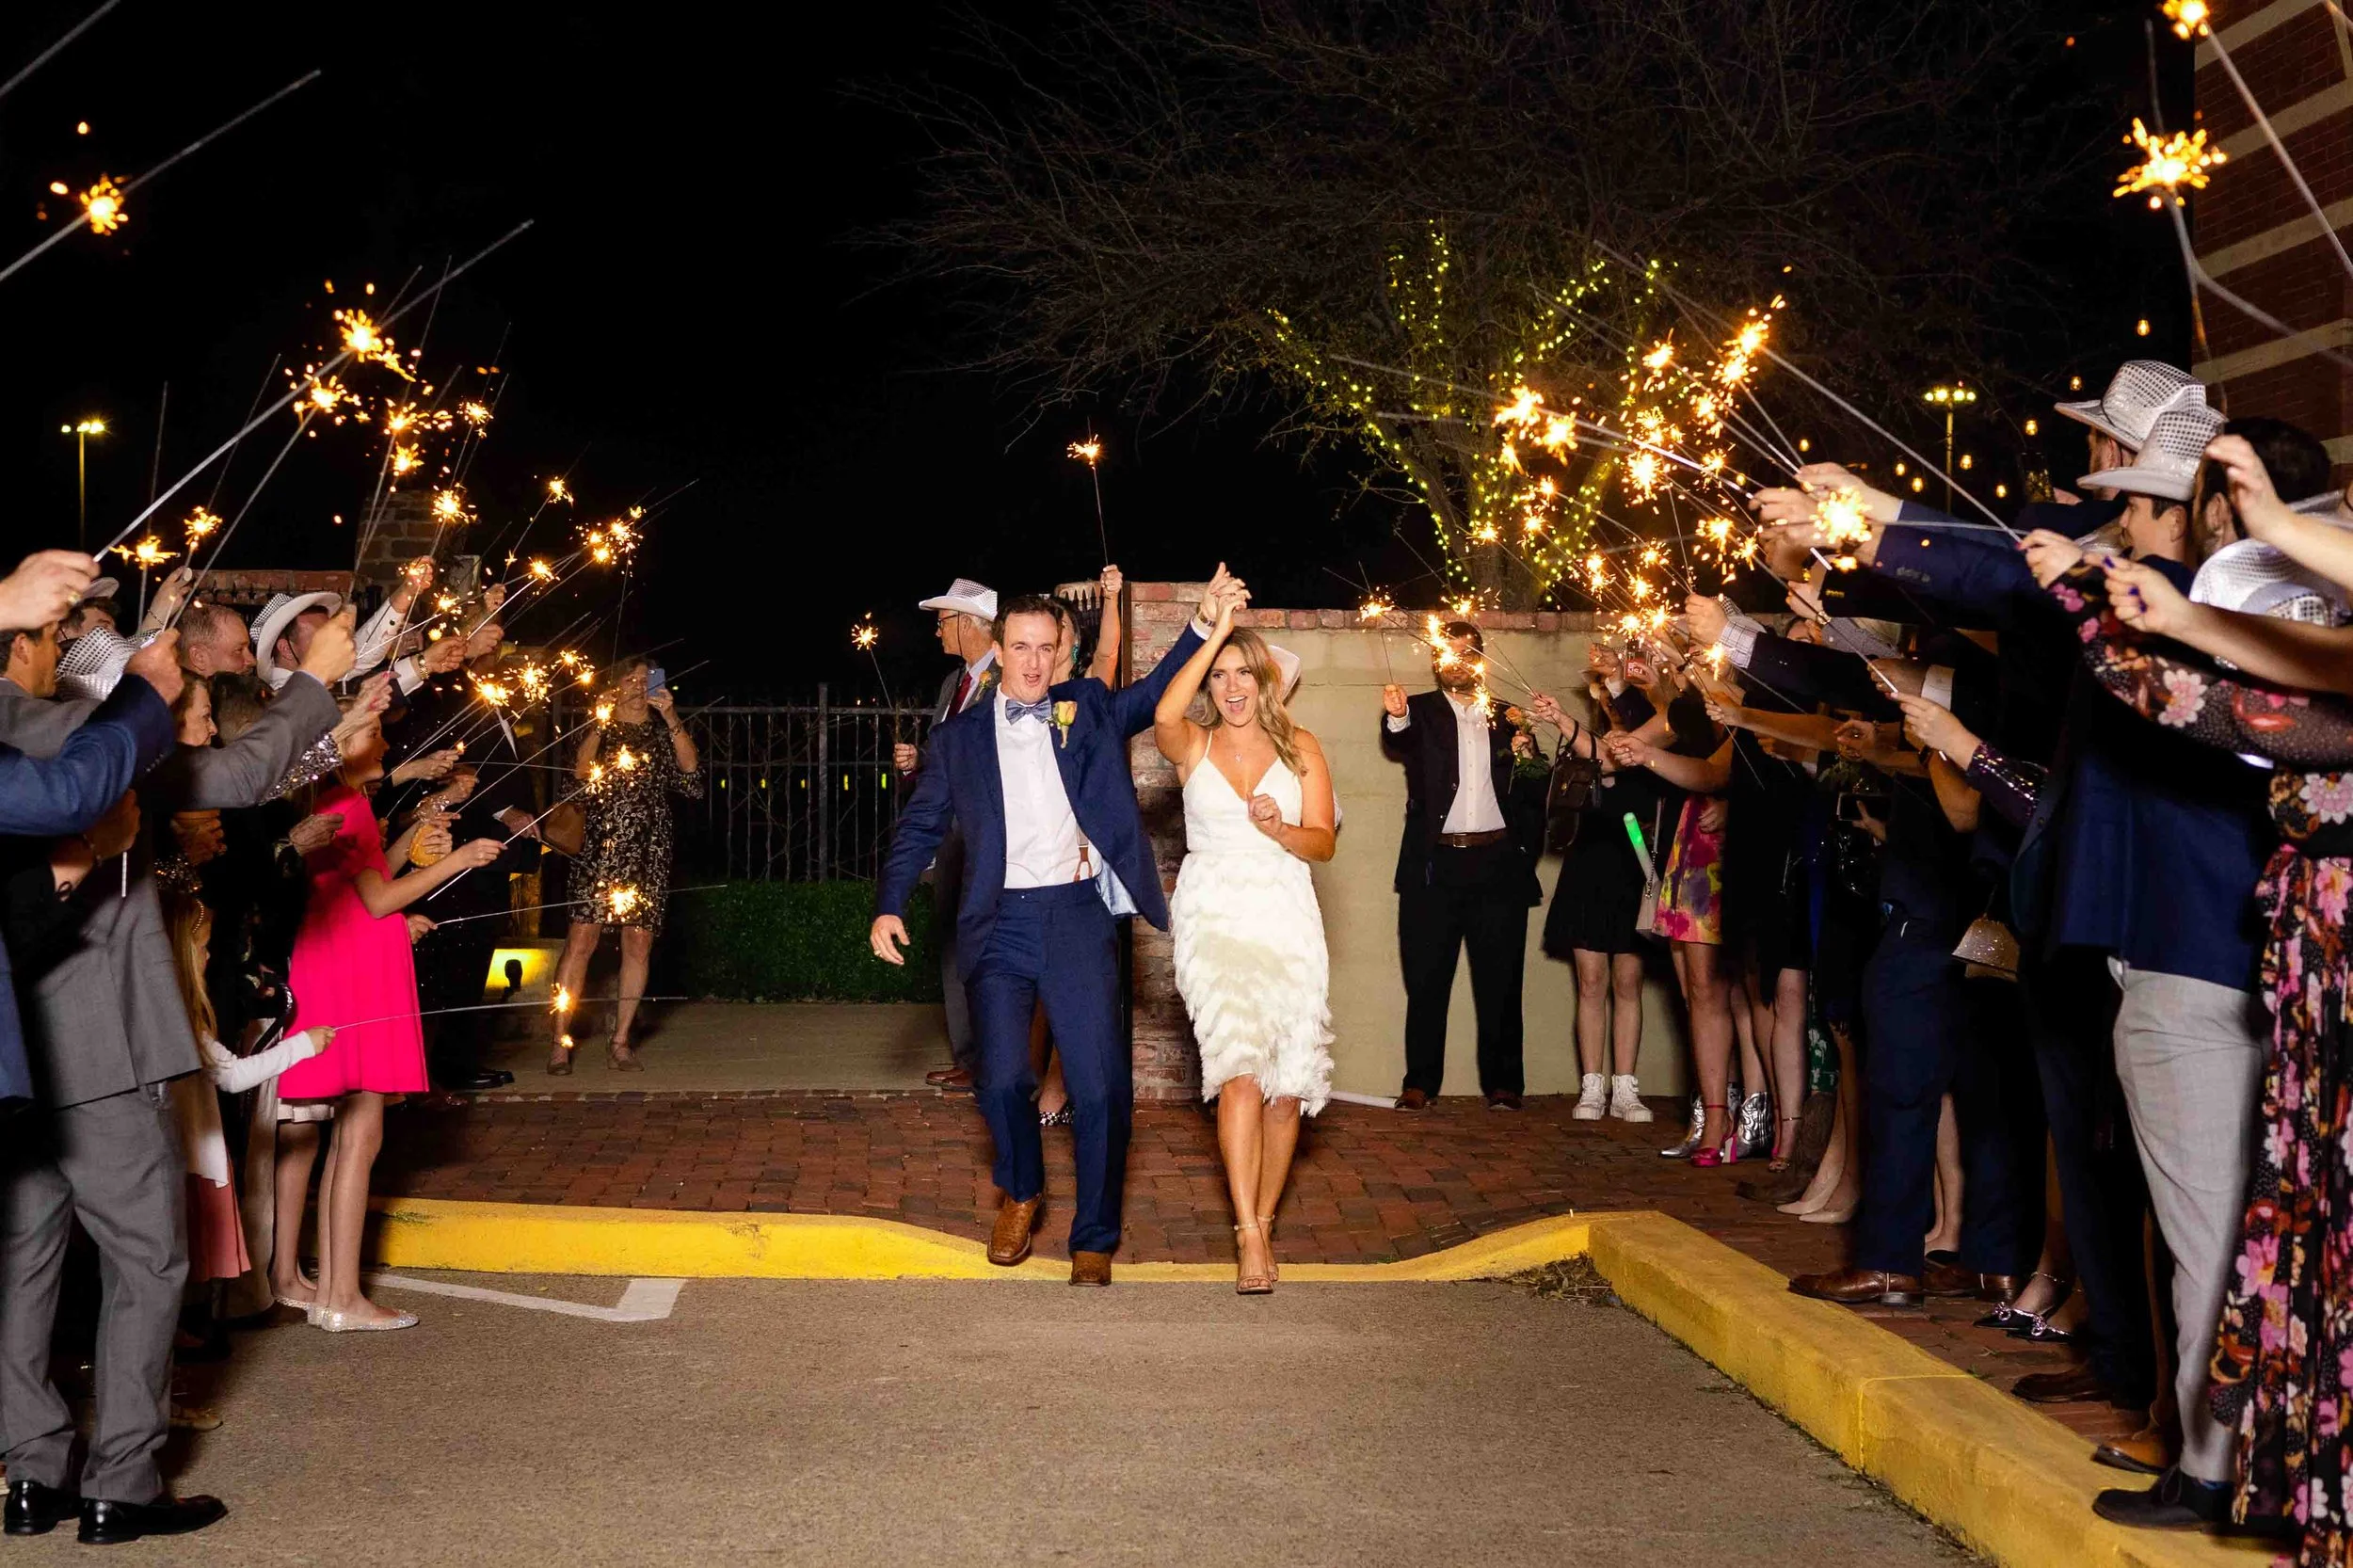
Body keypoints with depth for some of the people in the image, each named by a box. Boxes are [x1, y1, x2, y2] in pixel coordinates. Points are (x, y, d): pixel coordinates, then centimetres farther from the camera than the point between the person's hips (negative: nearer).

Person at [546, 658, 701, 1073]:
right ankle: (560, 1042, -8)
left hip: (649, 852, 2)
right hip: (601, 847, -2)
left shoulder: (662, 733, 15)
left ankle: (620, 1042, 8)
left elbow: (690, 768, -4)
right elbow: (580, 771, -7)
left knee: (638, 946, 1)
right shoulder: (599, 730, 12)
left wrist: (671, 718, -13)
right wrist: (599, 723, -13)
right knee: (581, 940, -10)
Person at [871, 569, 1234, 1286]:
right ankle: (1020, 1194, 20)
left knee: (1101, 1085, -4)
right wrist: (889, 906, -2)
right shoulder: (959, 737, 10)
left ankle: (1094, 1242, 11)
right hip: (1000, 923, 0)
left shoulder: (1087, 710, 11)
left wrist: (1204, 623, -14)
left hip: (1077, 917, 0)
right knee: (1002, 1077, -10)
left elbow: (1155, 693, 0)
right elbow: (920, 826, 10)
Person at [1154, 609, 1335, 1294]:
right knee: (1240, 1065, -20)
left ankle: (1264, 1218, 21)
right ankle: (1249, 1237, -20)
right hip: (1213, 916, -2)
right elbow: (1164, 715, -19)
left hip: (1286, 920, 2)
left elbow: (1324, 843, 5)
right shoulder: (1193, 744, 7)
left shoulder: (1300, 747, 10)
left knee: (1288, 1084, 1)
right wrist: (1216, 631, -17)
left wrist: (1280, 829, -16)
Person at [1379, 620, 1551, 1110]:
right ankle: (1419, 1082, 5)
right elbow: (1398, 745, -14)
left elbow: (1534, 793, 15)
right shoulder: (1421, 711, 9)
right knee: (1426, 978, -1)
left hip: (1497, 862, 2)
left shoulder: (1508, 717, 16)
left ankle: (1503, 1083, 10)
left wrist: (1528, 760, -6)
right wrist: (1396, 719, -37)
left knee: (1499, 980, 3)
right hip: (1435, 863, -2)